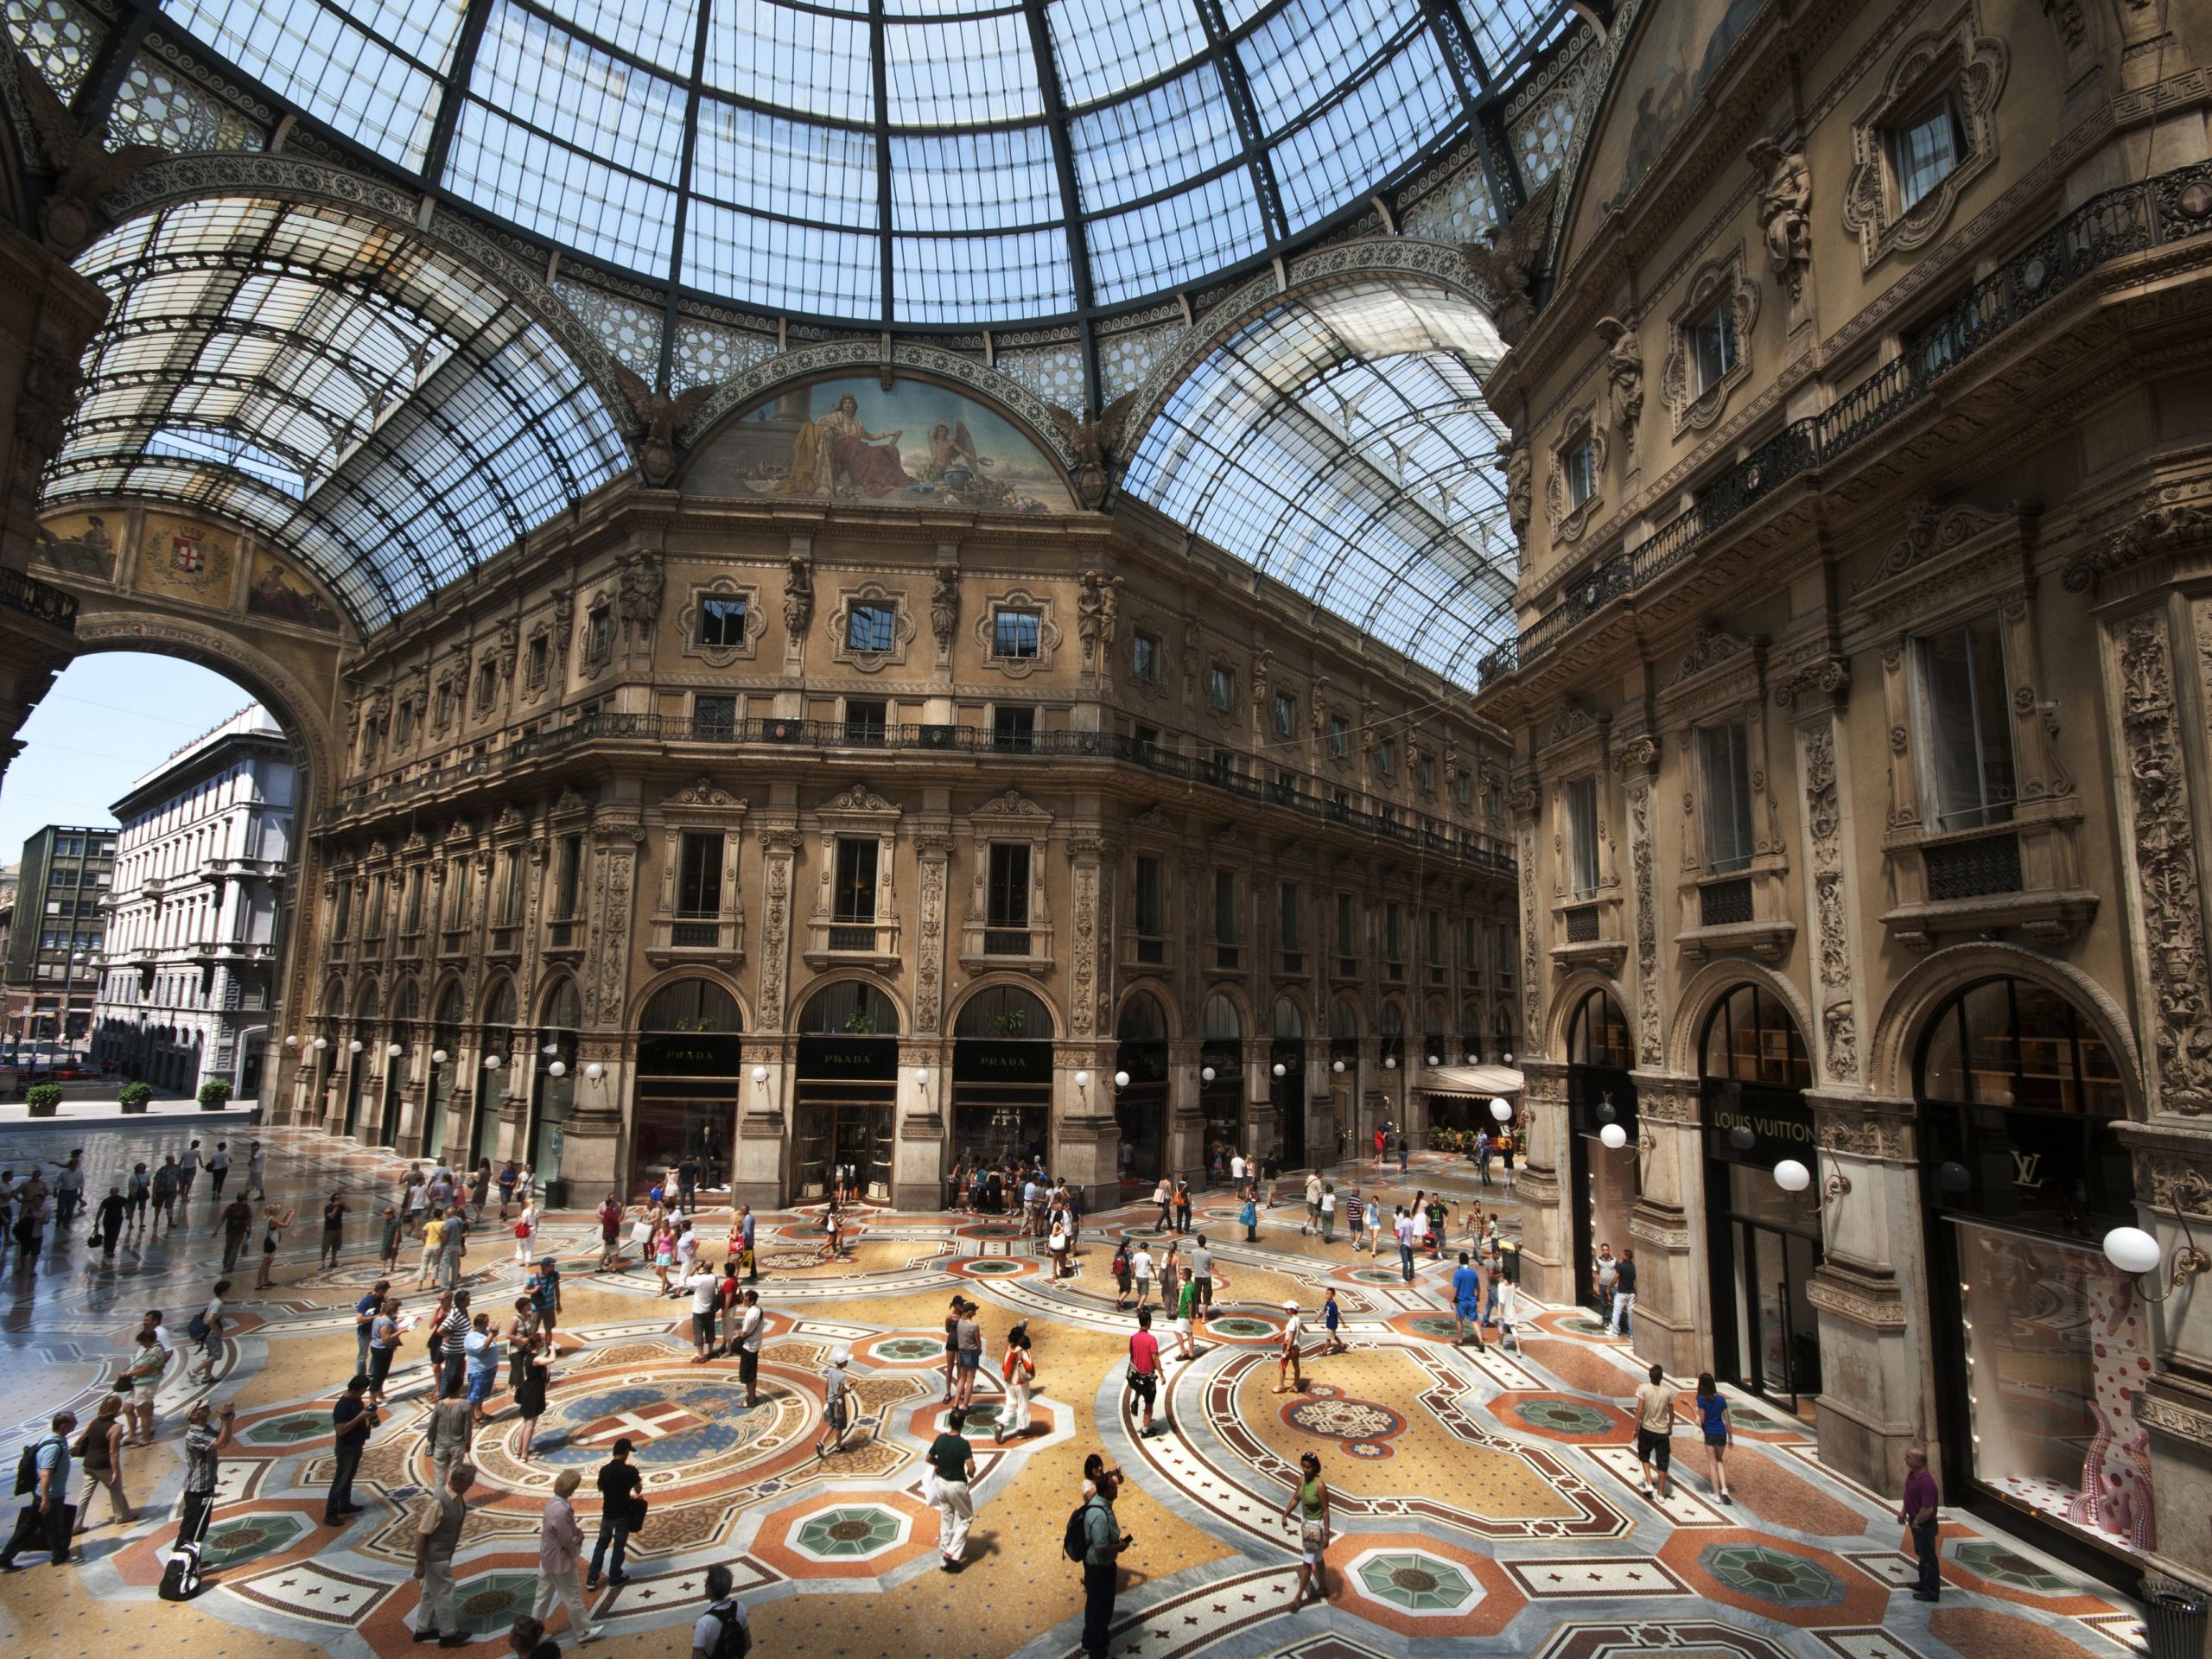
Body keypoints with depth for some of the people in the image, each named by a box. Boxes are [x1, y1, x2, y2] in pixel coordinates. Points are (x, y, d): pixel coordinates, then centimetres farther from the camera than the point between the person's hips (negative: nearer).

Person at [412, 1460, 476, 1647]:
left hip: (443, 1553, 8)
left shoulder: (458, 1496, -6)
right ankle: (448, 1634, 25)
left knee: (432, 1591, 24)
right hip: (435, 1556, -8)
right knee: (444, 1593, 8)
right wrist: (420, 1563, -19)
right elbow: (421, 1534, -26)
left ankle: (423, 1629, 41)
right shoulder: (439, 1502, -34)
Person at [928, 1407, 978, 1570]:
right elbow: (971, 1468, -26)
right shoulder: (963, 1443, -23)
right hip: (957, 1486, -5)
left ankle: (945, 1553, 25)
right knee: (965, 1518, 14)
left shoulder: (940, 1438, -7)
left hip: (941, 1483, 5)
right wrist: (970, 1474, -4)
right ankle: (953, 1554, 7)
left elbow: (929, 1459, 7)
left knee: (947, 1520, 20)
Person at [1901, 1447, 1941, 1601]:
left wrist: (1915, 1522, -15)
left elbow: (1928, 1510, -29)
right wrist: (1903, 1511, 7)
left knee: (1929, 1557, 8)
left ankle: (1932, 1592, 23)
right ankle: (1924, 1583, 40)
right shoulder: (1911, 1474, -3)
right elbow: (1909, 1494, 14)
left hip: (1925, 1525, -9)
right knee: (1922, 1554, 24)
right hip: (1916, 1521, 9)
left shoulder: (1926, 1482, -33)